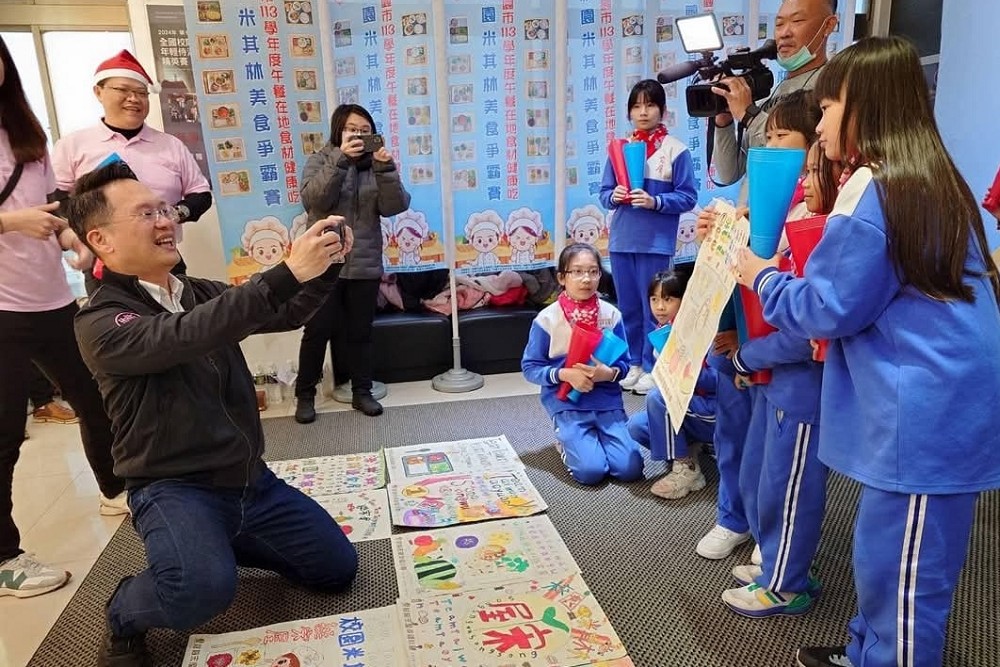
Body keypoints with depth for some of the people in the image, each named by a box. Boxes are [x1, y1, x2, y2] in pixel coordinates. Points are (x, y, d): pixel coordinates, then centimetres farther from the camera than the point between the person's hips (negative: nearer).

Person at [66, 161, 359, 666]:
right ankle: (124, 615, 2)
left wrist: (322, 266, -18)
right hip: (175, 488, -6)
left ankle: (221, 540, 27)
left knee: (339, 568, 8)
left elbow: (284, 316, 3)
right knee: (207, 587, -35)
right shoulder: (100, 322, -15)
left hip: (249, 480, 7)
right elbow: (184, 337, -33)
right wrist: (288, 273, -40)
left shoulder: (203, 294, 7)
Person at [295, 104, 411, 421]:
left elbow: (395, 206, -7)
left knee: (360, 332, 10)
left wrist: (386, 168, -21)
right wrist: (340, 159, -25)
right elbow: (314, 199, -17)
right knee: (318, 331, 3)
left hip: (365, 265, 2)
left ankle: (361, 391, 22)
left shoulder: (375, 165, 7)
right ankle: (305, 394, 16)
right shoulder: (320, 162, 2)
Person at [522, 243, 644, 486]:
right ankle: (567, 441, 15)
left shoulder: (611, 314, -1)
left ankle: (586, 439, 18)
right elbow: (530, 367, -4)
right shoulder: (547, 318, -8)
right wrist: (565, 374, -20)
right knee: (591, 470, -18)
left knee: (630, 468, -11)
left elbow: (624, 362, 4)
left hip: (607, 400, 3)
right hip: (567, 403, -3)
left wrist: (609, 373, -19)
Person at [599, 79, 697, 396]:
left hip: (656, 241, -4)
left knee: (653, 308, 3)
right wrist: (613, 196, -11)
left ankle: (652, 366, 16)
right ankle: (635, 362, 26)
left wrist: (655, 201, -19)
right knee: (628, 307, 12)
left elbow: (688, 197, -6)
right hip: (621, 240, 5)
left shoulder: (676, 150, -2)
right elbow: (604, 193, 11)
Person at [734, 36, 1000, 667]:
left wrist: (761, 275, 1)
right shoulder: (934, 182, 12)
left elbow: (827, 308, -14)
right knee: (886, 556, 22)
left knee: (899, 568, 5)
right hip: (941, 404, 10)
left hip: (922, 414, -10)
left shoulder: (871, 190, -17)